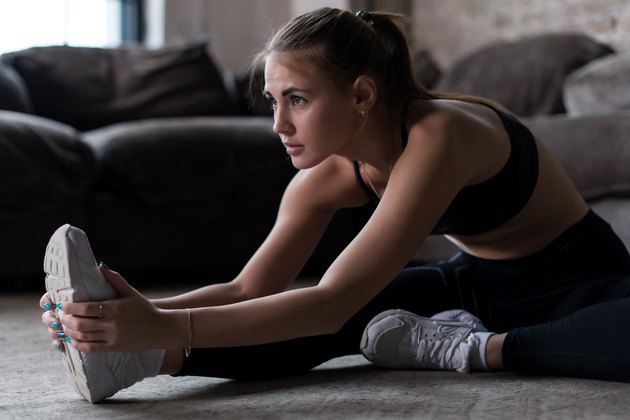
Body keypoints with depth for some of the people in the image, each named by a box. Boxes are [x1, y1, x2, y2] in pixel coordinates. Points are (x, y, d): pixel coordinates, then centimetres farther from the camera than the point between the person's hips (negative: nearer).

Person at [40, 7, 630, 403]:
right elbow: (250, 289, -9)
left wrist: (170, 326, -46)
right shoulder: (328, 175, -11)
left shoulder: (437, 137, -34)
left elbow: (332, 301, -39)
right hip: (477, 283, 6)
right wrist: (146, 315, -27)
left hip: (578, 280, -5)